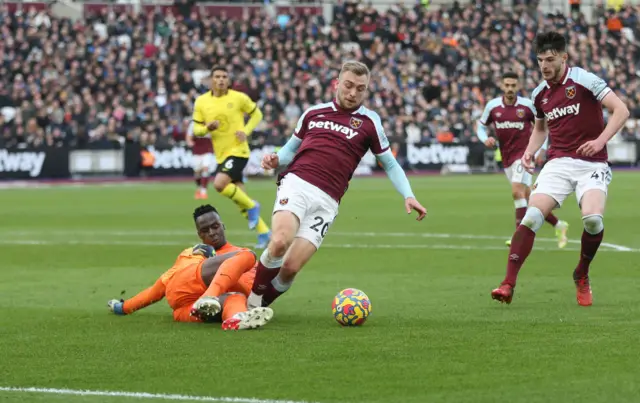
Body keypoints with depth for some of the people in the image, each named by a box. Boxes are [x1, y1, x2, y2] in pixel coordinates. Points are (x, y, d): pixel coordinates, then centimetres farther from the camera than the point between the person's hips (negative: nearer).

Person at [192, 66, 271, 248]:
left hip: (238, 151, -5)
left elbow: (257, 114, 7)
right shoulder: (201, 102, 2)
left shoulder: (239, 98, -6)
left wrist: (246, 131, -9)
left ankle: (251, 206, -3)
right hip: (221, 155, 5)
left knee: (219, 184, -25)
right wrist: (208, 127, -16)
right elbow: (196, 129, 6)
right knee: (239, 196, 5)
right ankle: (263, 232, 17)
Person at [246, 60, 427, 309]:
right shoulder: (313, 112, 16)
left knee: (290, 267, -13)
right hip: (296, 183, 0)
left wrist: (408, 196, 3)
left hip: (326, 201, 0)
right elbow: (291, 148, 27)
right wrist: (276, 160, 4)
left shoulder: (369, 122, 10)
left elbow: (390, 164, 17)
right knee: (280, 242, -30)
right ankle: (252, 300, -9)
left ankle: (257, 307, 13)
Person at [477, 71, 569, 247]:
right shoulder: (492, 105, 1)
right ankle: (559, 225, 25)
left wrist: (541, 149, -4)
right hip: (506, 158, 5)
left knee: (517, 191, -22)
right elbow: (481, 126, 13)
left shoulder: (527, 105, -6)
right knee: (529, 197, 9)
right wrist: (485, 139, -8)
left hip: (524, 154, -5)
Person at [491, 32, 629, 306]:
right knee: (532, 216, -18)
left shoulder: (584, 80, -7)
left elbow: (621, 111, -10)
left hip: (592, 164, -4)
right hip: (558, 164, 4)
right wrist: (530, 151, 10)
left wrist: (600, 140, -22)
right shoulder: (539, 93, 10)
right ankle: (508, 284, -18)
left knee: (593, 218, -27)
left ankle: (582, 276, 2)